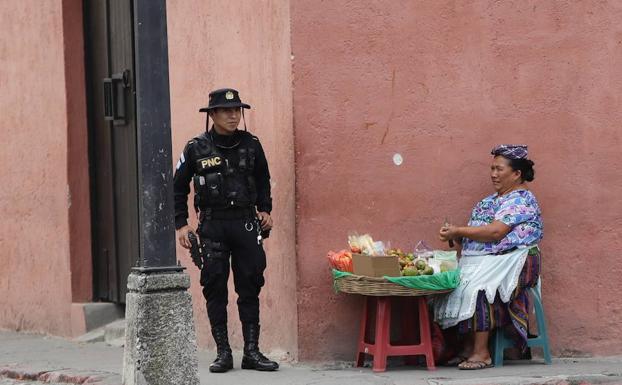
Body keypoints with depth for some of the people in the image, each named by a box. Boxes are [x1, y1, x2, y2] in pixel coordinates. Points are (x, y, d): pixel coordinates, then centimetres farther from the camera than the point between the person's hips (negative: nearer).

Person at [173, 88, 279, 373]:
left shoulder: (250, 144, 4)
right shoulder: (196, 148, -2)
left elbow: (262, 180, 19)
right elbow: (178, 187, 5)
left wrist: (265, 210, 9)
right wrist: (181, 224, 0)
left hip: (246, 223, 2)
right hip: (212, 225, -2)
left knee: (250, 288, 3)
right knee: (215, 290, 0)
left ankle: (252, 352, 9)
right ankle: (223, 352, 8)